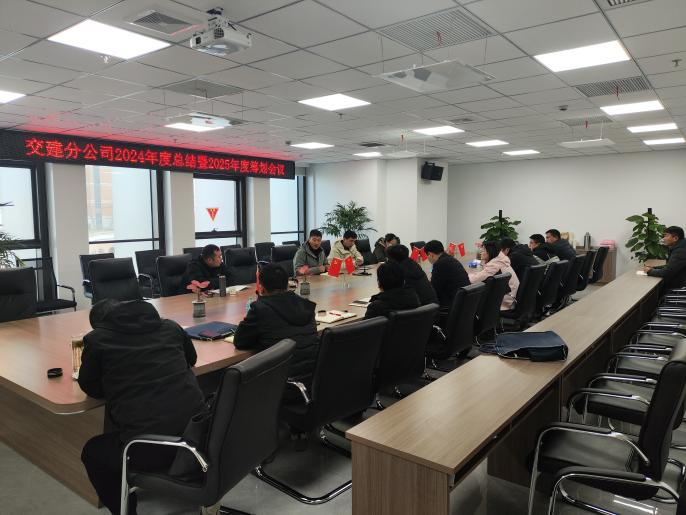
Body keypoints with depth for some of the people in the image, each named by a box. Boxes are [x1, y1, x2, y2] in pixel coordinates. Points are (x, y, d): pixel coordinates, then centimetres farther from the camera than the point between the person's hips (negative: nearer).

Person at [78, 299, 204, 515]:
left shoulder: (96, 339, 3)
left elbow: (90, 387, 15)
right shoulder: (170, 326, 13)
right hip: (197, 434, 5)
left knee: (92, 452, 28)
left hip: (151, 446, -5)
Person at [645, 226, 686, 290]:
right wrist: (653, 268, 4)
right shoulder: (678, 249, 10)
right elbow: (669, 267, 19)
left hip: (678, 287, -9)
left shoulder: (680, 252, -21)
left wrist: (650, 271, -8)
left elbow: (666, 273, -24)